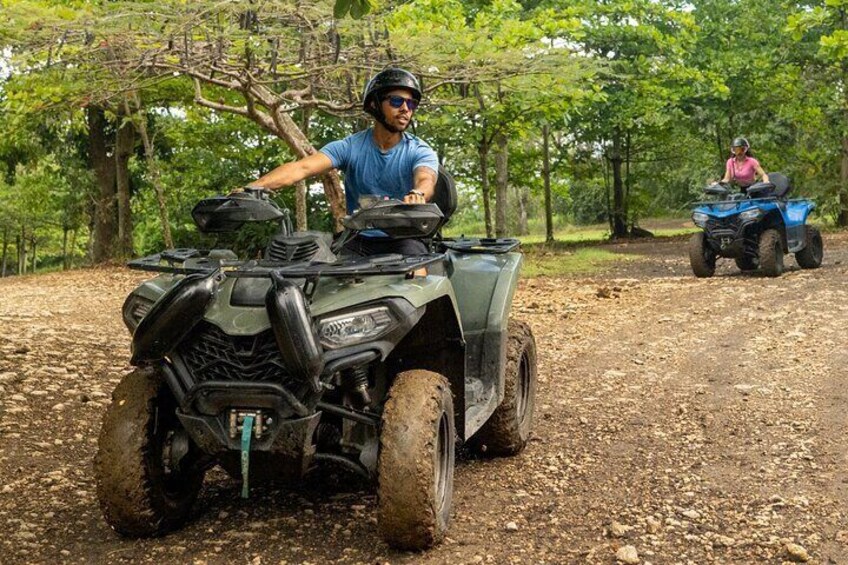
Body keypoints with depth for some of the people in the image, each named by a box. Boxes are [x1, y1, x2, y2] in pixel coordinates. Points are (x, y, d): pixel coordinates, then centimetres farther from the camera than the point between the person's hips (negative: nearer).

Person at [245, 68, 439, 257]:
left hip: (403, 239, -1)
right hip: (358, 239, 1)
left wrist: (418, 194, -51)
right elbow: (302, 167, -12)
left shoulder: (420, 152, -1)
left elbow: (426, 179, -24)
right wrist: (252, 187, -29)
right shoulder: (350, 147, 1)